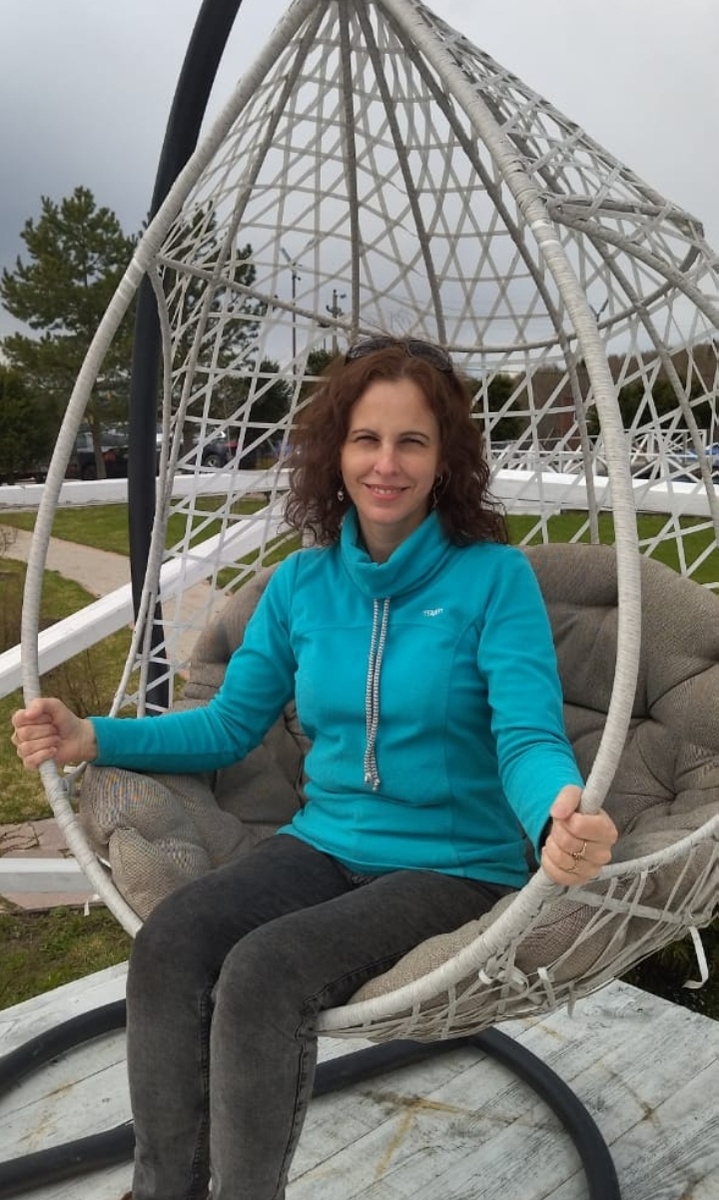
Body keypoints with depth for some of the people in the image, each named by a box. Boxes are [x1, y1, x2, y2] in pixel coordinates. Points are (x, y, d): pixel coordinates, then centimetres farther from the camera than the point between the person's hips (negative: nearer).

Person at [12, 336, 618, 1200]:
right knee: (167, 941, -22)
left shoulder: (495, 577, -8)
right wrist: (94, 738, -1)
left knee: (263, 971, -27)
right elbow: (230, 724, 11)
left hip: (456, 866, -4)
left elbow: (529, 739, -16)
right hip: (322, 844, 4)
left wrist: (561, 812, -39)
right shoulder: (302, 582, 5)